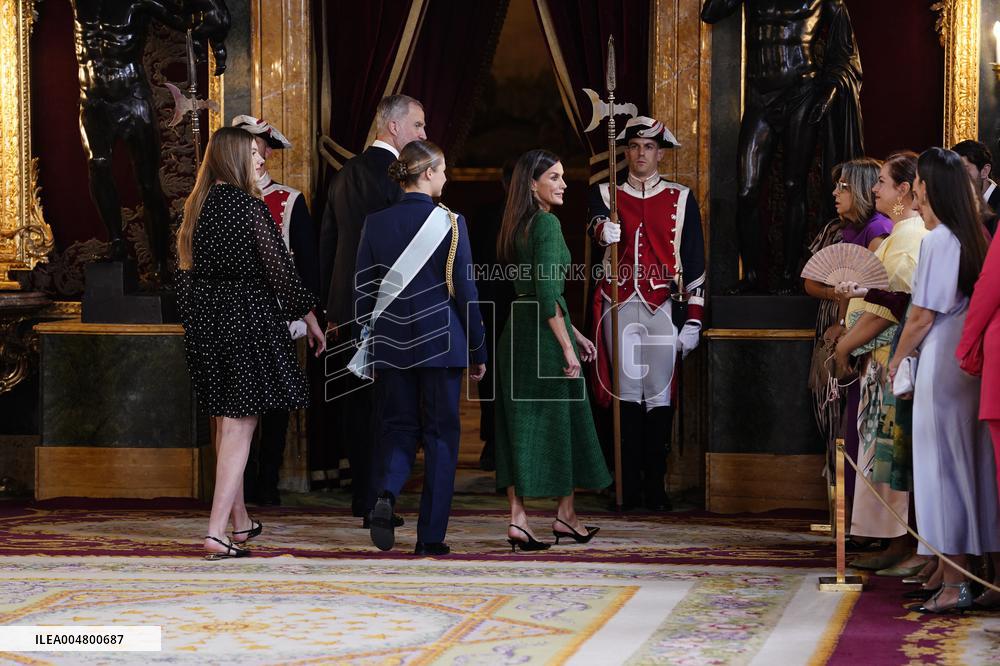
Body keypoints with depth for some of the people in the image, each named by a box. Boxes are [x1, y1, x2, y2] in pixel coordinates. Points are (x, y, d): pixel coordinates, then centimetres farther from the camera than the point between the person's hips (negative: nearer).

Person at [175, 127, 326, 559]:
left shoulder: (197, 206, 8)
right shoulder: (249, 207, -13)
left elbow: (187, 267, 14)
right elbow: (278, 268, -12)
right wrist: (310, 318, -2)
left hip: (204, 320, 7)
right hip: (246, 317, -7)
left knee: (225, 423, 17)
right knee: (240, 425, -5)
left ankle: (240, 521, 30)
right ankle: (217, 532, -11)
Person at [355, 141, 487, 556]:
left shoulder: (376, 223, 2)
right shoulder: (449, 222, -8)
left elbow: (362, 292, 5)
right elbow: (465, 291, -6)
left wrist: (369, 349, 14)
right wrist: (478, 350, 3)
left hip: (391, 346, 3)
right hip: (441, 344, -3)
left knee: (398, 428, 14)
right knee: (440, 435, 6)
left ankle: (386, 494, -16)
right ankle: (431, 537, 7)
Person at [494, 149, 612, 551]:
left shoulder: (519, 226, 15)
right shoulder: (547, 224, -13)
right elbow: (547, 292, -20)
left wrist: (576, 334, 24)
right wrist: (566, 346, -17)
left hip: (517, 332, 8)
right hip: (543, 335, -8)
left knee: (520, 425, 5)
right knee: (561, 421, 5)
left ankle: (518, 519, 2)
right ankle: (565, 515, 16)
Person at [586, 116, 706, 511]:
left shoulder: (681, 199, 10)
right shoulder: (606, 193, 12)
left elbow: (695, 263, 7)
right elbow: (596, 220, -12)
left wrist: (693, 320, 1)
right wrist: (604, 230, -37)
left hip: (663, 306, 0)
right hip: (621, 305, 1)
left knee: (660, 397, -2)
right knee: (627, 394, 0)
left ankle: (655, 488, 3)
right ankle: (630, 489, 5)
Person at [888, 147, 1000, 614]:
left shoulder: (936, 240, -14)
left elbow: (922, 316, -13)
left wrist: (897, 359, 1)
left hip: (942, 363, -8)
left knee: (944, 469, -2)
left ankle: (954, 586, -1)